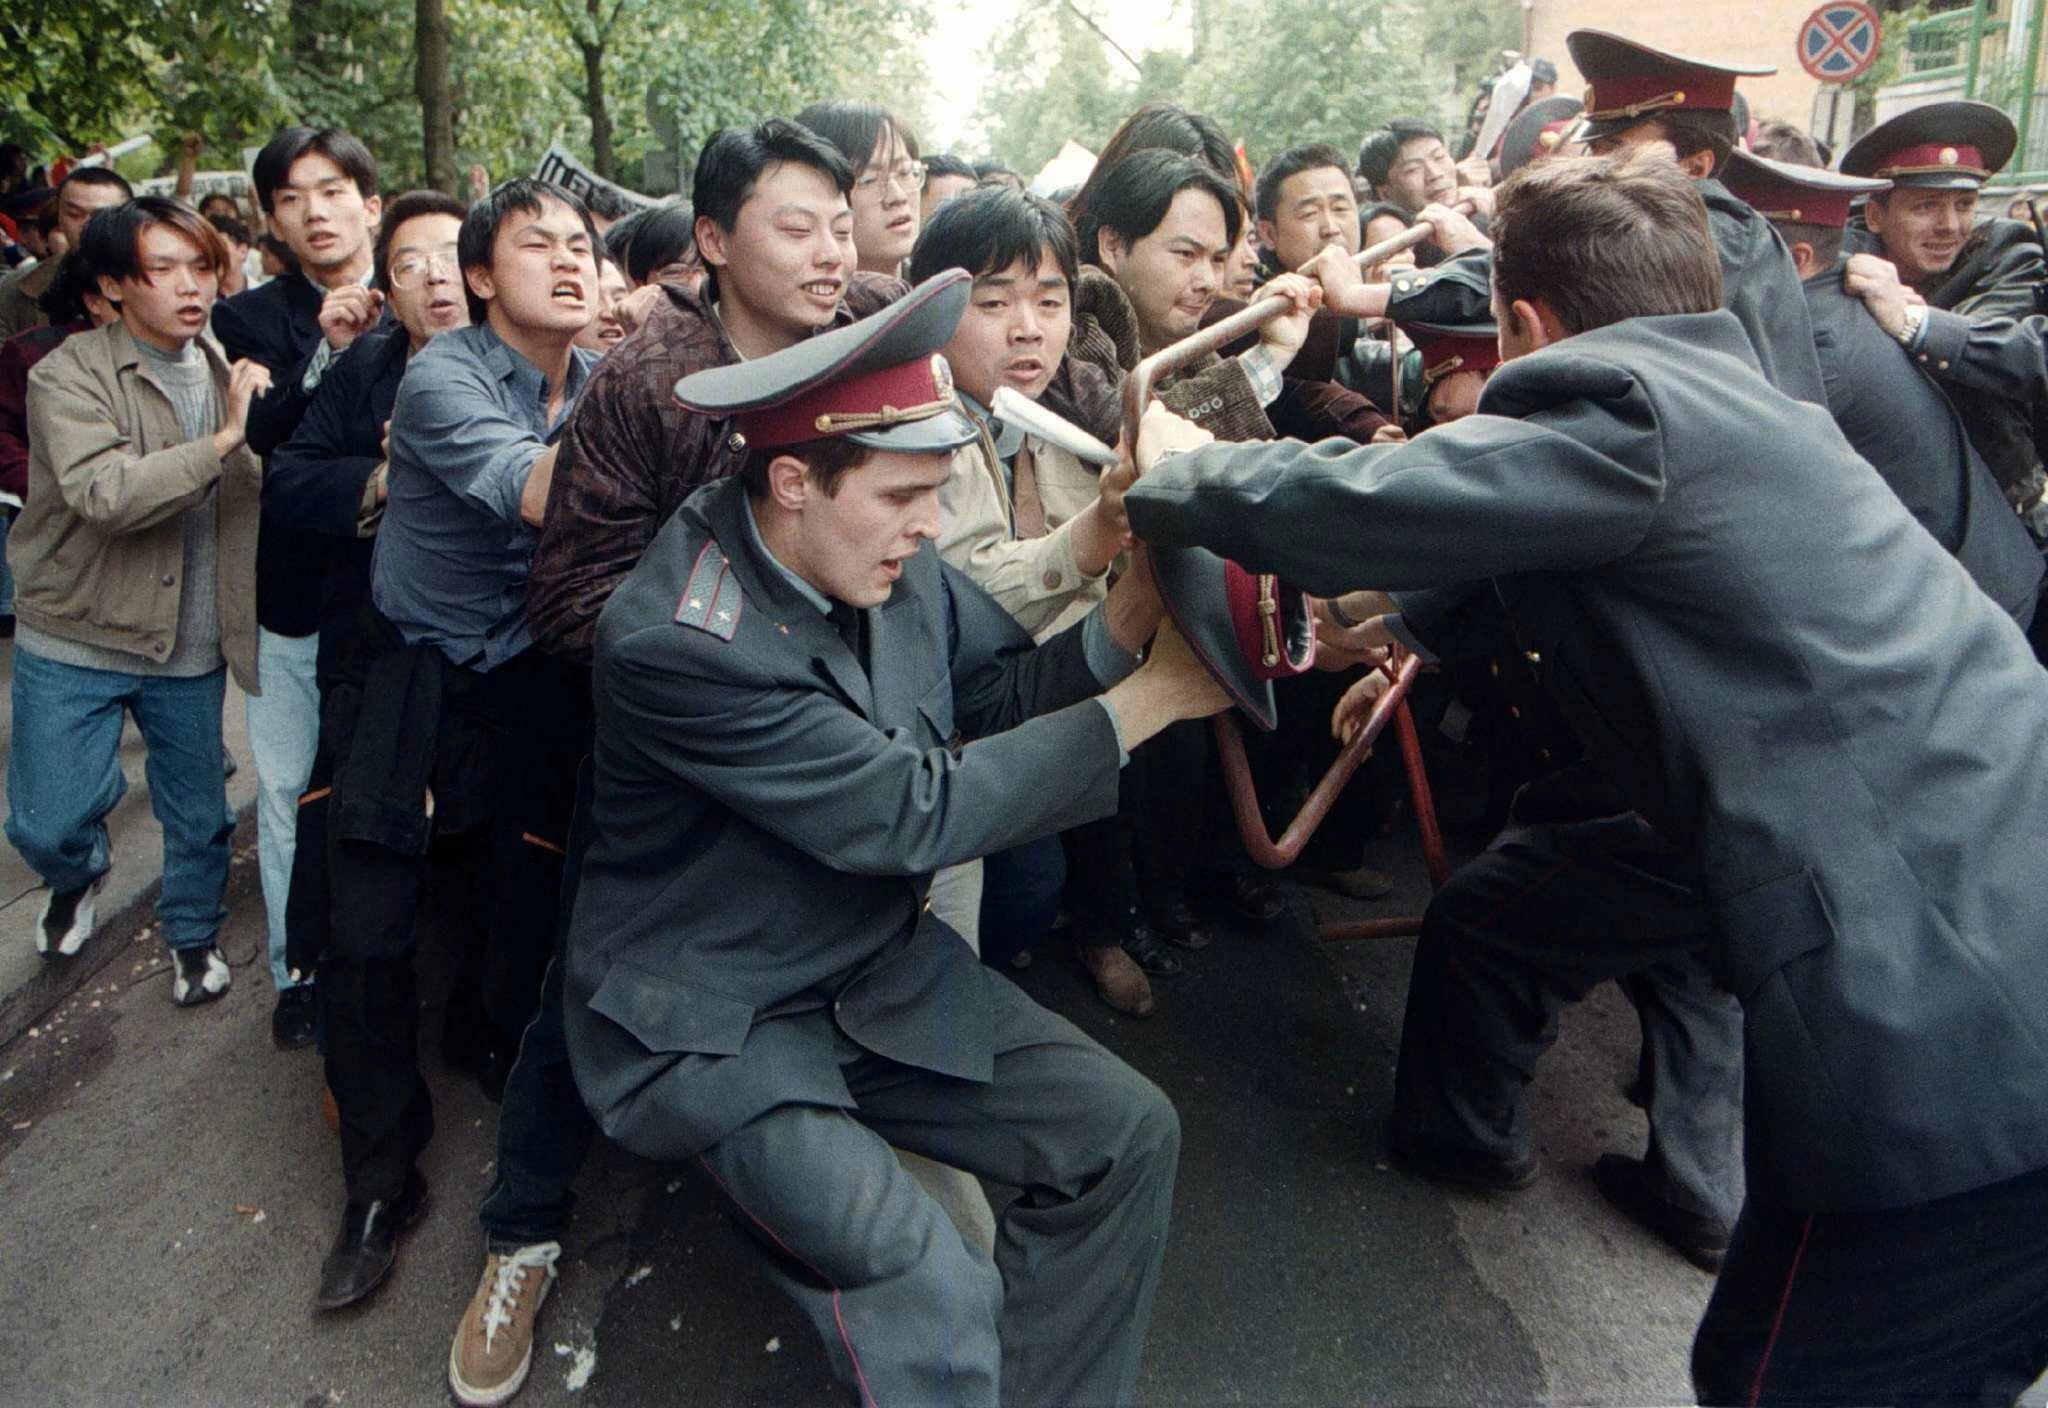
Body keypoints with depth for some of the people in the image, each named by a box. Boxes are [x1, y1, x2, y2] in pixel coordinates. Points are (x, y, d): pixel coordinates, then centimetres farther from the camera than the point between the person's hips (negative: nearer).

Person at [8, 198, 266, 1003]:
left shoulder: (229, 370, 5)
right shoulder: (72, 375, -12)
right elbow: (104, 493, -27)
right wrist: (222, 441, -28)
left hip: (193, 642, 4)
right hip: (76, 640, -3)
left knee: (198, 814, 13)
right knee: (49, 825, 1)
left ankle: (193, 934, 38)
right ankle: (79, 877, 36)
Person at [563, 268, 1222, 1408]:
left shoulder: (888, 557, -6)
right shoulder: (675, 641, -27)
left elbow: (1006, 689, 2)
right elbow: (912, 813, -26)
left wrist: (1136, 607, -18)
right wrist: (1151, 698, -21)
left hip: (882, 971, 7)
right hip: (714, 1026, -6)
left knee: (1129, 1132, -2)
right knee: (930, 1296, -24)